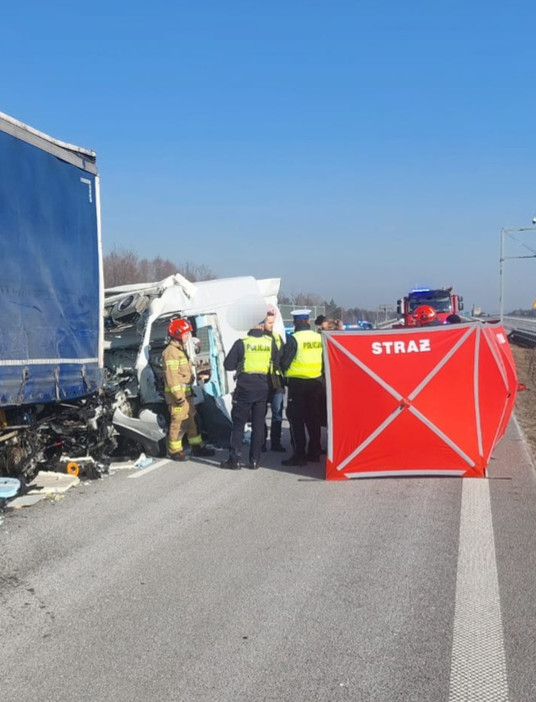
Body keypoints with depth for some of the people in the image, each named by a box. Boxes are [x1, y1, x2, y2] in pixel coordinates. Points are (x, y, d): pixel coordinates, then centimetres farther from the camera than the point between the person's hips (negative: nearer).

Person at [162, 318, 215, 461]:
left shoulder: (181, 350, 19)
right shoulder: (171, 352, -15)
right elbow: (171, 375, -21)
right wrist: (178, 395, -25)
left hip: (186, 393, 10)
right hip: (177, 394, -10)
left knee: (192, 419, 15)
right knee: (178, 421, -6)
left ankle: (197, 446, 24)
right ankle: (175, 451, 2)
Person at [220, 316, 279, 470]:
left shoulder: (241, 343, -10)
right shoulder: (270, 343, -2)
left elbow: (228, 365, -6)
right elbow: (276, 365, 6)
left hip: (245, 388, -3)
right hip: (263, 388, 3)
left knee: (238, 424, 6)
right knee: (258, 425, 10)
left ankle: (235, 459, 5)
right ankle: (255, 460, 12)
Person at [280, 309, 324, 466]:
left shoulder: (294, 339, -13)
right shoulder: (319, 338, 1)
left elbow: (284, 361, -12)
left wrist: (285, 372, 9)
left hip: (297, 383, -5)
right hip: (316, 382, 5)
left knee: (296, 419, 2)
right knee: (313, 418, 14)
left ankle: (299, 455, -1)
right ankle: (314, 453, 21)